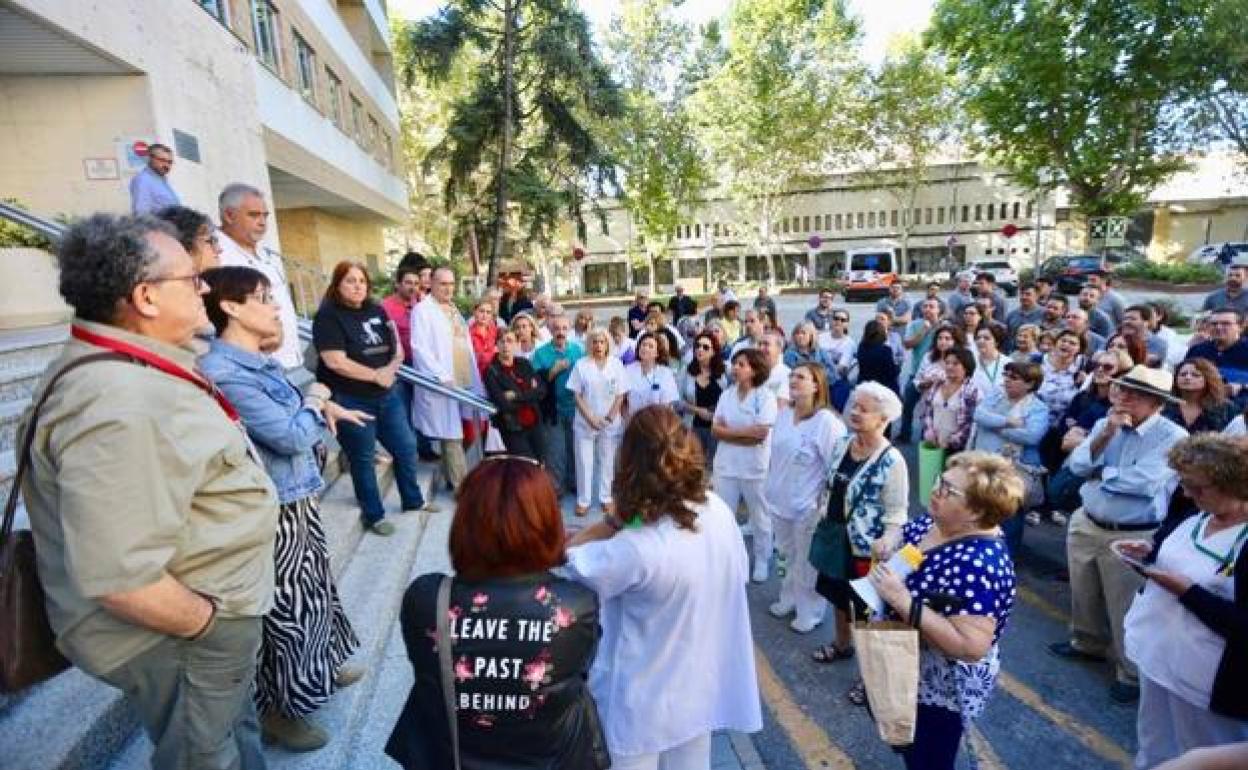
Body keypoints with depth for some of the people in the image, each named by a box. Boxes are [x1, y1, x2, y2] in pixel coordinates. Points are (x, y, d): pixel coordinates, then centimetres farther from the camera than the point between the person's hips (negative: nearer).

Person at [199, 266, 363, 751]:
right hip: (273, 511, -9)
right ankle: (279, 711, 30)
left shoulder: (258, 362, 6)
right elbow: (292, 435, -25)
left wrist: (325, 408, 2)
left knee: (313, 590, 24)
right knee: (285, 606, 8)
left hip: (297, 499, 9)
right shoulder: (223, 372, -24)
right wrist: (316, 399, -8)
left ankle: (320, 669, 47)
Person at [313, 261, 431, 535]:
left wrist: (391, 368, -11)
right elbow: (335, 361, -21)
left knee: (406, 447, 14)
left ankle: (413, 501, 33)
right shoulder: (328, 316, -12)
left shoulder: (376, 311, 7)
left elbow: (398, 348, 10)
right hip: (351, 402, -6)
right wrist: (376, 375, -16)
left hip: (387, 396, 6)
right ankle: (373, 515, 25)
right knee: (363, 459, 8)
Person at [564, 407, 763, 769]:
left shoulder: (636, 550, -35)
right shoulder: (720, 512, -16)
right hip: (704, 687, 6)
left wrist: (611, 524, -19)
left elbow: (563, 565, -21)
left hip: (648, 700, -5)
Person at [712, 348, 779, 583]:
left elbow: (761, 434, -19)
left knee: (760, 518, 14)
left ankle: (762, 562, 33)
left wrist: (728, 433, -12)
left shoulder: (766, 397, -10)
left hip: (755, 468, -4)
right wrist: (745, 432, -13)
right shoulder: (726, 395, 3)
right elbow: (715, 430, -2)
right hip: (726, 466, 4)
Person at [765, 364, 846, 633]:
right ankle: (789, 599, 45)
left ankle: (809, 612, 32)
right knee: (789, 557, 24)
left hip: (809, 504, -6)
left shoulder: (826, 421, -21)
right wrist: (770, 488, 14)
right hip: (781, 500, 6)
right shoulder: (783, 414, 0)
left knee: (807, 562, 11)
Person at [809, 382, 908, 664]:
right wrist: (821, 523, 13)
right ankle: (841, 644, 50)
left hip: (864, 546, -7)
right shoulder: (842, 443, -2)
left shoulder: (892, 461, -22)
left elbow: (896, 512, -18)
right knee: (838, 593, 25)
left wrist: (883, 550, -21)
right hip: (834, 535, 7)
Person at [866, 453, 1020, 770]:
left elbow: (971, 646, -35)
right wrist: (889, 541, -14)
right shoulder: (935, 520, -8)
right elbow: (902, 533, 9)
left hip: (941, 687, -7)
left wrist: (903, 602, -38)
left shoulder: (979, 565, -32)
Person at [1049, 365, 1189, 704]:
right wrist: (1106, 434, -18)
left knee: (1125, 608, 8)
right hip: (1085, 524, 6)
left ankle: (1132, 673, 28)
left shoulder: (1173, 437, -15)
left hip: (1131, 537, -5)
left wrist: (1100, 473, -11)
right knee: (1084, 594, 22)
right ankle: (1088, 642, 45)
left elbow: (1145, 482, -26)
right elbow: (1078, 465, -7)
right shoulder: (1104, 424, 1)